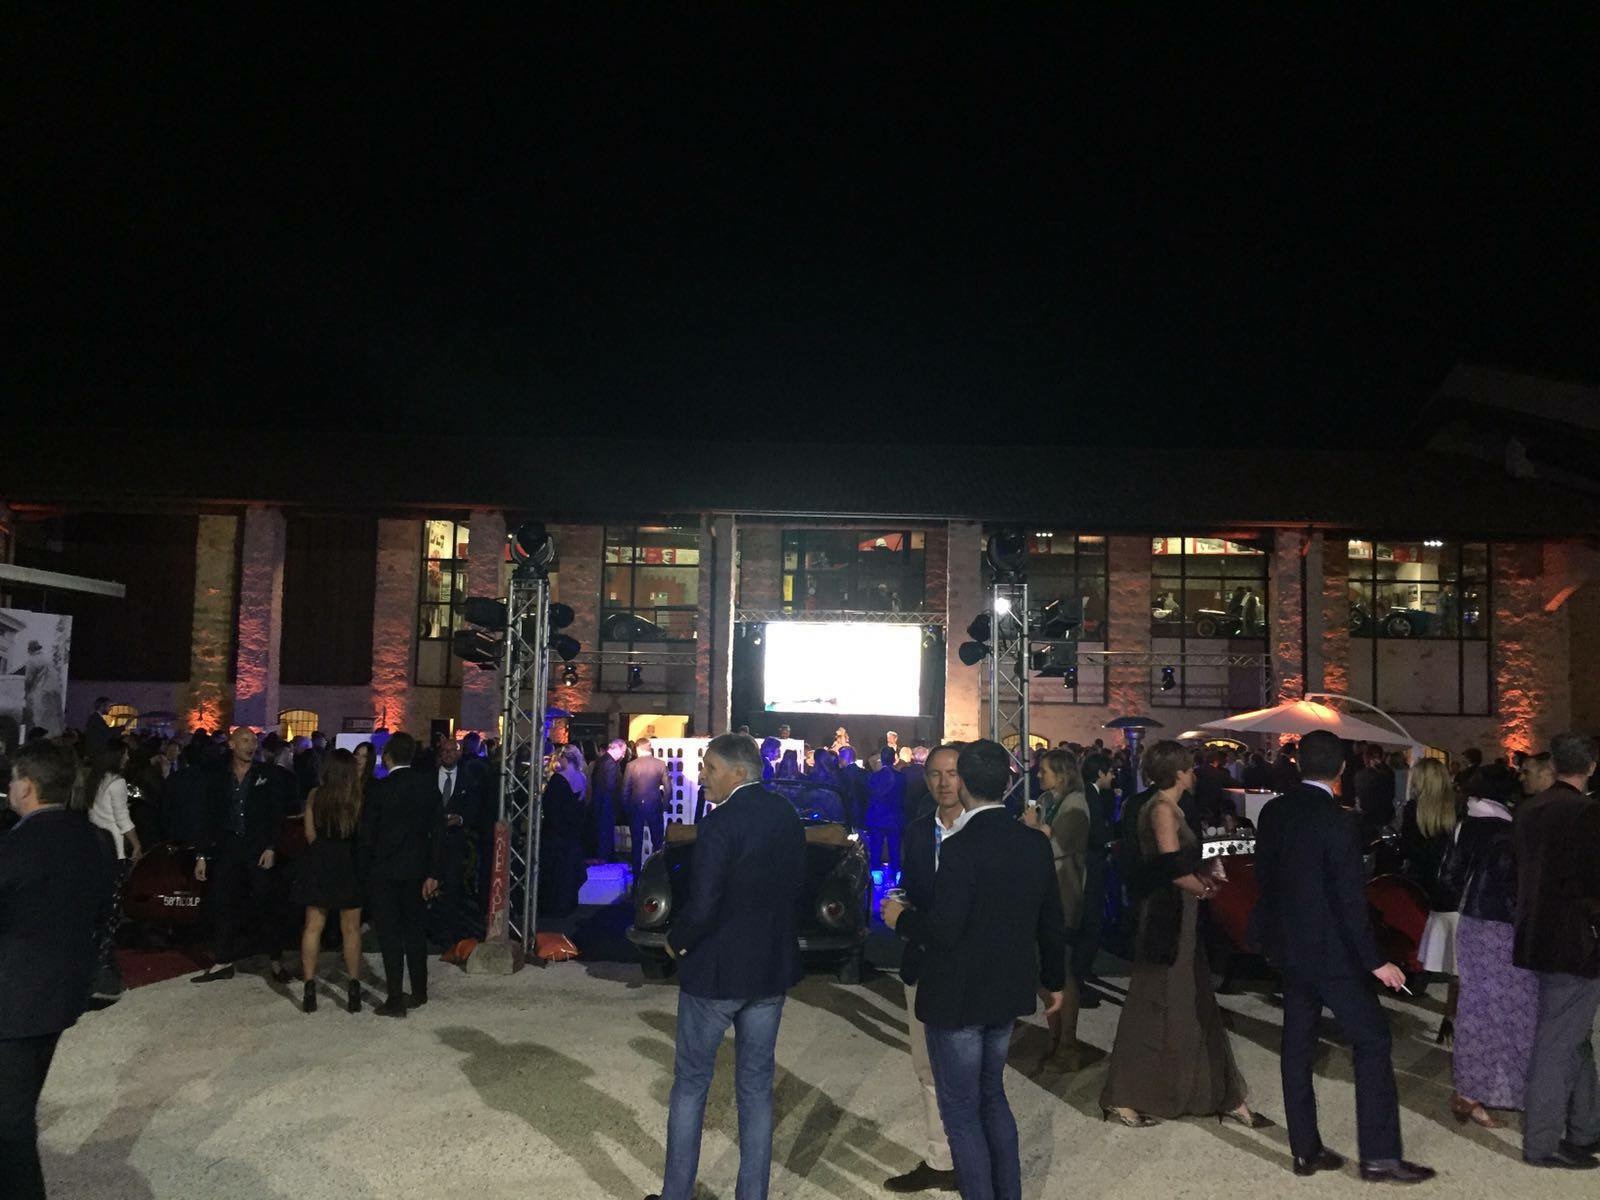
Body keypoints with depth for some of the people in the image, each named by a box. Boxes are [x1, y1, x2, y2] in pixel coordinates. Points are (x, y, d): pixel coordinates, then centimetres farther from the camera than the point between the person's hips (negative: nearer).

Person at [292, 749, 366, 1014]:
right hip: (349, 865, -1)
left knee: (313, 927, 10)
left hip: (319, 863, 2)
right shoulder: (359, 796, -12)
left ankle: (309, 990, 10)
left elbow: (310, 834, 0)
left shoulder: (315, 795, -5)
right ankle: (354, 990, 13)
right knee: (351, 930, 10)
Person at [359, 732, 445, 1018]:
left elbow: (366, 835, -9)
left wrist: (363, 872, 1)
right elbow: (438, 832, -2)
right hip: (416, 870, 4)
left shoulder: (379, 790, -13)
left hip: (384, 871, -4)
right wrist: (433, 873, 2)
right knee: (415, 930, 16)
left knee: (390, 934, 2)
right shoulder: (428, 786, -2)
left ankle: (395, 1000, 5)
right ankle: (419, 992, 25)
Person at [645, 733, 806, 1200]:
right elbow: (797, 885, 8)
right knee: (756, 1085, 16)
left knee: (690, 1083, 12)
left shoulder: (719, 824, -22)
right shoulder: (786, 815, 0)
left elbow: (702, 908, -24)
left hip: (716, 969, -6)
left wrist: (675, 941, -5)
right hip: (772, 968, 6)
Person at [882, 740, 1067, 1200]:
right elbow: (1051, 922, 7)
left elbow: (943, 931, -26)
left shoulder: (961, 847, -24)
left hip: (958, 998, -7)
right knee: (992, 1096, 24)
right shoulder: (1035, 843, -2)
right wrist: (1054, 980, 21)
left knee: (962, 1112, 8)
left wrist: (901, 918, -7)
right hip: (1007, 992, 8)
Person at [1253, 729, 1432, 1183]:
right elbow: (1350, 898, -18)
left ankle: (1306, 1149, 20)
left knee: (1297, 1045, 12)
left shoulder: (1272, 812, 0)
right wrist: (1375, 961, -11)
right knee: (1372, 1042, 6)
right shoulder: (1339, 822, -19)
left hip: (1288, 945, 7)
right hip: (1332, 952, -7)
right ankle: (1379, 1156, 9)